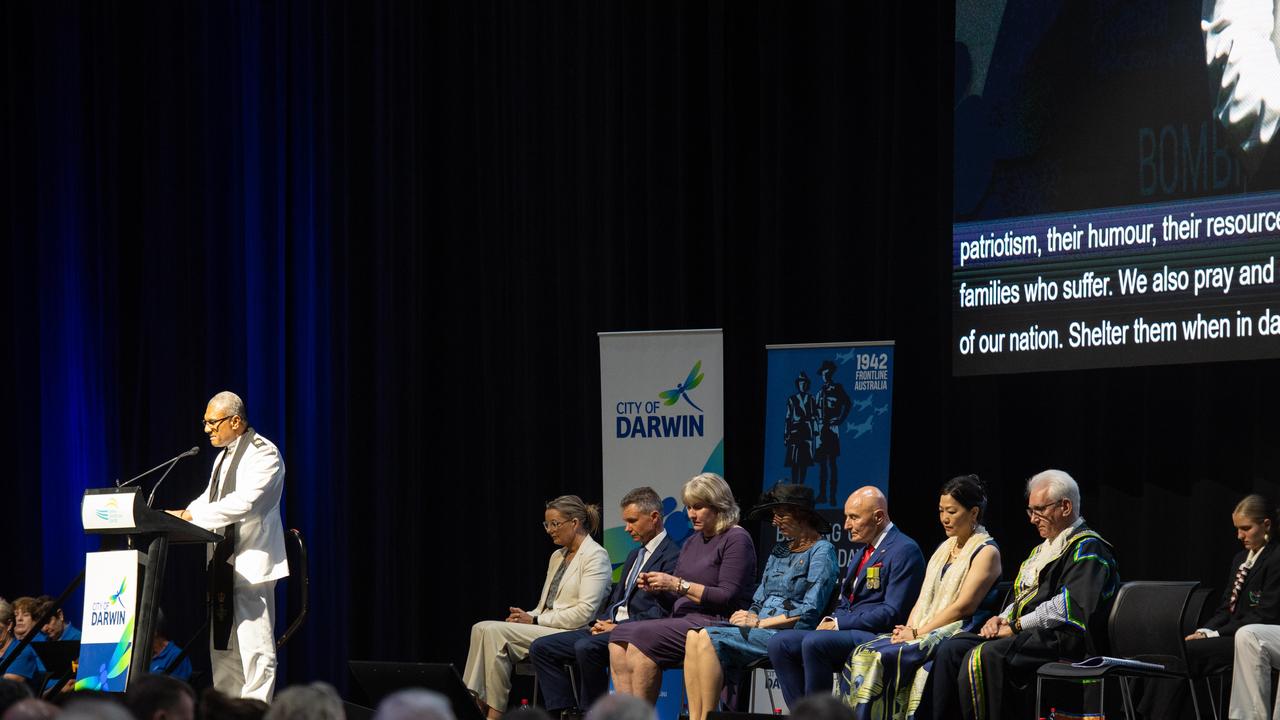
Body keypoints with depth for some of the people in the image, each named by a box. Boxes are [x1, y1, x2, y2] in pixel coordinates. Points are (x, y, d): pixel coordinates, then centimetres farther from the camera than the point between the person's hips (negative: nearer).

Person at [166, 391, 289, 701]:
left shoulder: (264, 454, -12)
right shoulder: (225, 455, 19)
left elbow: (243, 502, -24)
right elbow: (210, 499, 22)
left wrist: (190, 515, -23)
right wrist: (181, 515, 4)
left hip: (252, 559, -10)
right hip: (223, 562, 10)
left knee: (254, 646, -10)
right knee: (223, 645, 11)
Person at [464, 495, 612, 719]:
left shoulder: (594, 556, -6)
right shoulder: (557, 556, 21)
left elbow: (585, 612, -15)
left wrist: (535, 620, -14)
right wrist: (526, 617, 0)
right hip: (545, 629, 8)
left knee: (495, 632, -24)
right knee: (482, 628, -14)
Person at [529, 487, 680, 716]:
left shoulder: (672, 557, -7)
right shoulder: (635, 555, 25)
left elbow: (662, 611, -15)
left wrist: (619, 627, -15)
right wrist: (602, 622, 4)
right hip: (610, 625, 10)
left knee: (586, 647, -36)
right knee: (541, 648, -2)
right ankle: (564, 713, -10)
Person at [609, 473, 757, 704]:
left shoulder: (737, 540, -4)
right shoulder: (692, 542, 22)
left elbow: (727, 597, -13)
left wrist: (678, 585, -14)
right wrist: (656, 586, 1)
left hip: (716, 623, -9)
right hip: (684, 619, 9)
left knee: (642, 639, -27)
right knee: (620, 635, -13)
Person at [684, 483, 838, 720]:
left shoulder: (821, 550, -2)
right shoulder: (779, 551, 24)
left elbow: (810, 611, -12)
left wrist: (760, 622, -12)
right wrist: (749, 617, -2)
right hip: (762, 630, 8)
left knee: (709, 637, -26)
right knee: (694, 636, -17)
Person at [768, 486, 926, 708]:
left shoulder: (904, 550, -9)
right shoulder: (861, 550, 21)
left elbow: (892, 613, -16)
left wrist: (839, 623, -14)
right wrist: (831, 621, 1)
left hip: (878, 637, -9)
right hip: (848, 631, 9)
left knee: (814, 642, -31)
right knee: (779, 643, -6)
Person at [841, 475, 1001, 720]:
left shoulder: (986, 551, -4)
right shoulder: (945, 548, 22)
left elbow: (963, 607, -12)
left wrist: (918, 633, -14)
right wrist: (909, 629, -2)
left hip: (956, 634, -8)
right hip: (921, 631, 8)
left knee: (885, 657, -28)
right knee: (863, 655, -17)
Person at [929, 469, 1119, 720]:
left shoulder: (1087, 548, -5)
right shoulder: (1044, 548, 26)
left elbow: (1072, 606, -18)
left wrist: (1016, 626, -14)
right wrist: (1002, 619, 7)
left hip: (1061, 639, -10)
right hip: (1023, 633, 10)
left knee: (983, 657, -30)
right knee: (951, 649, -7)